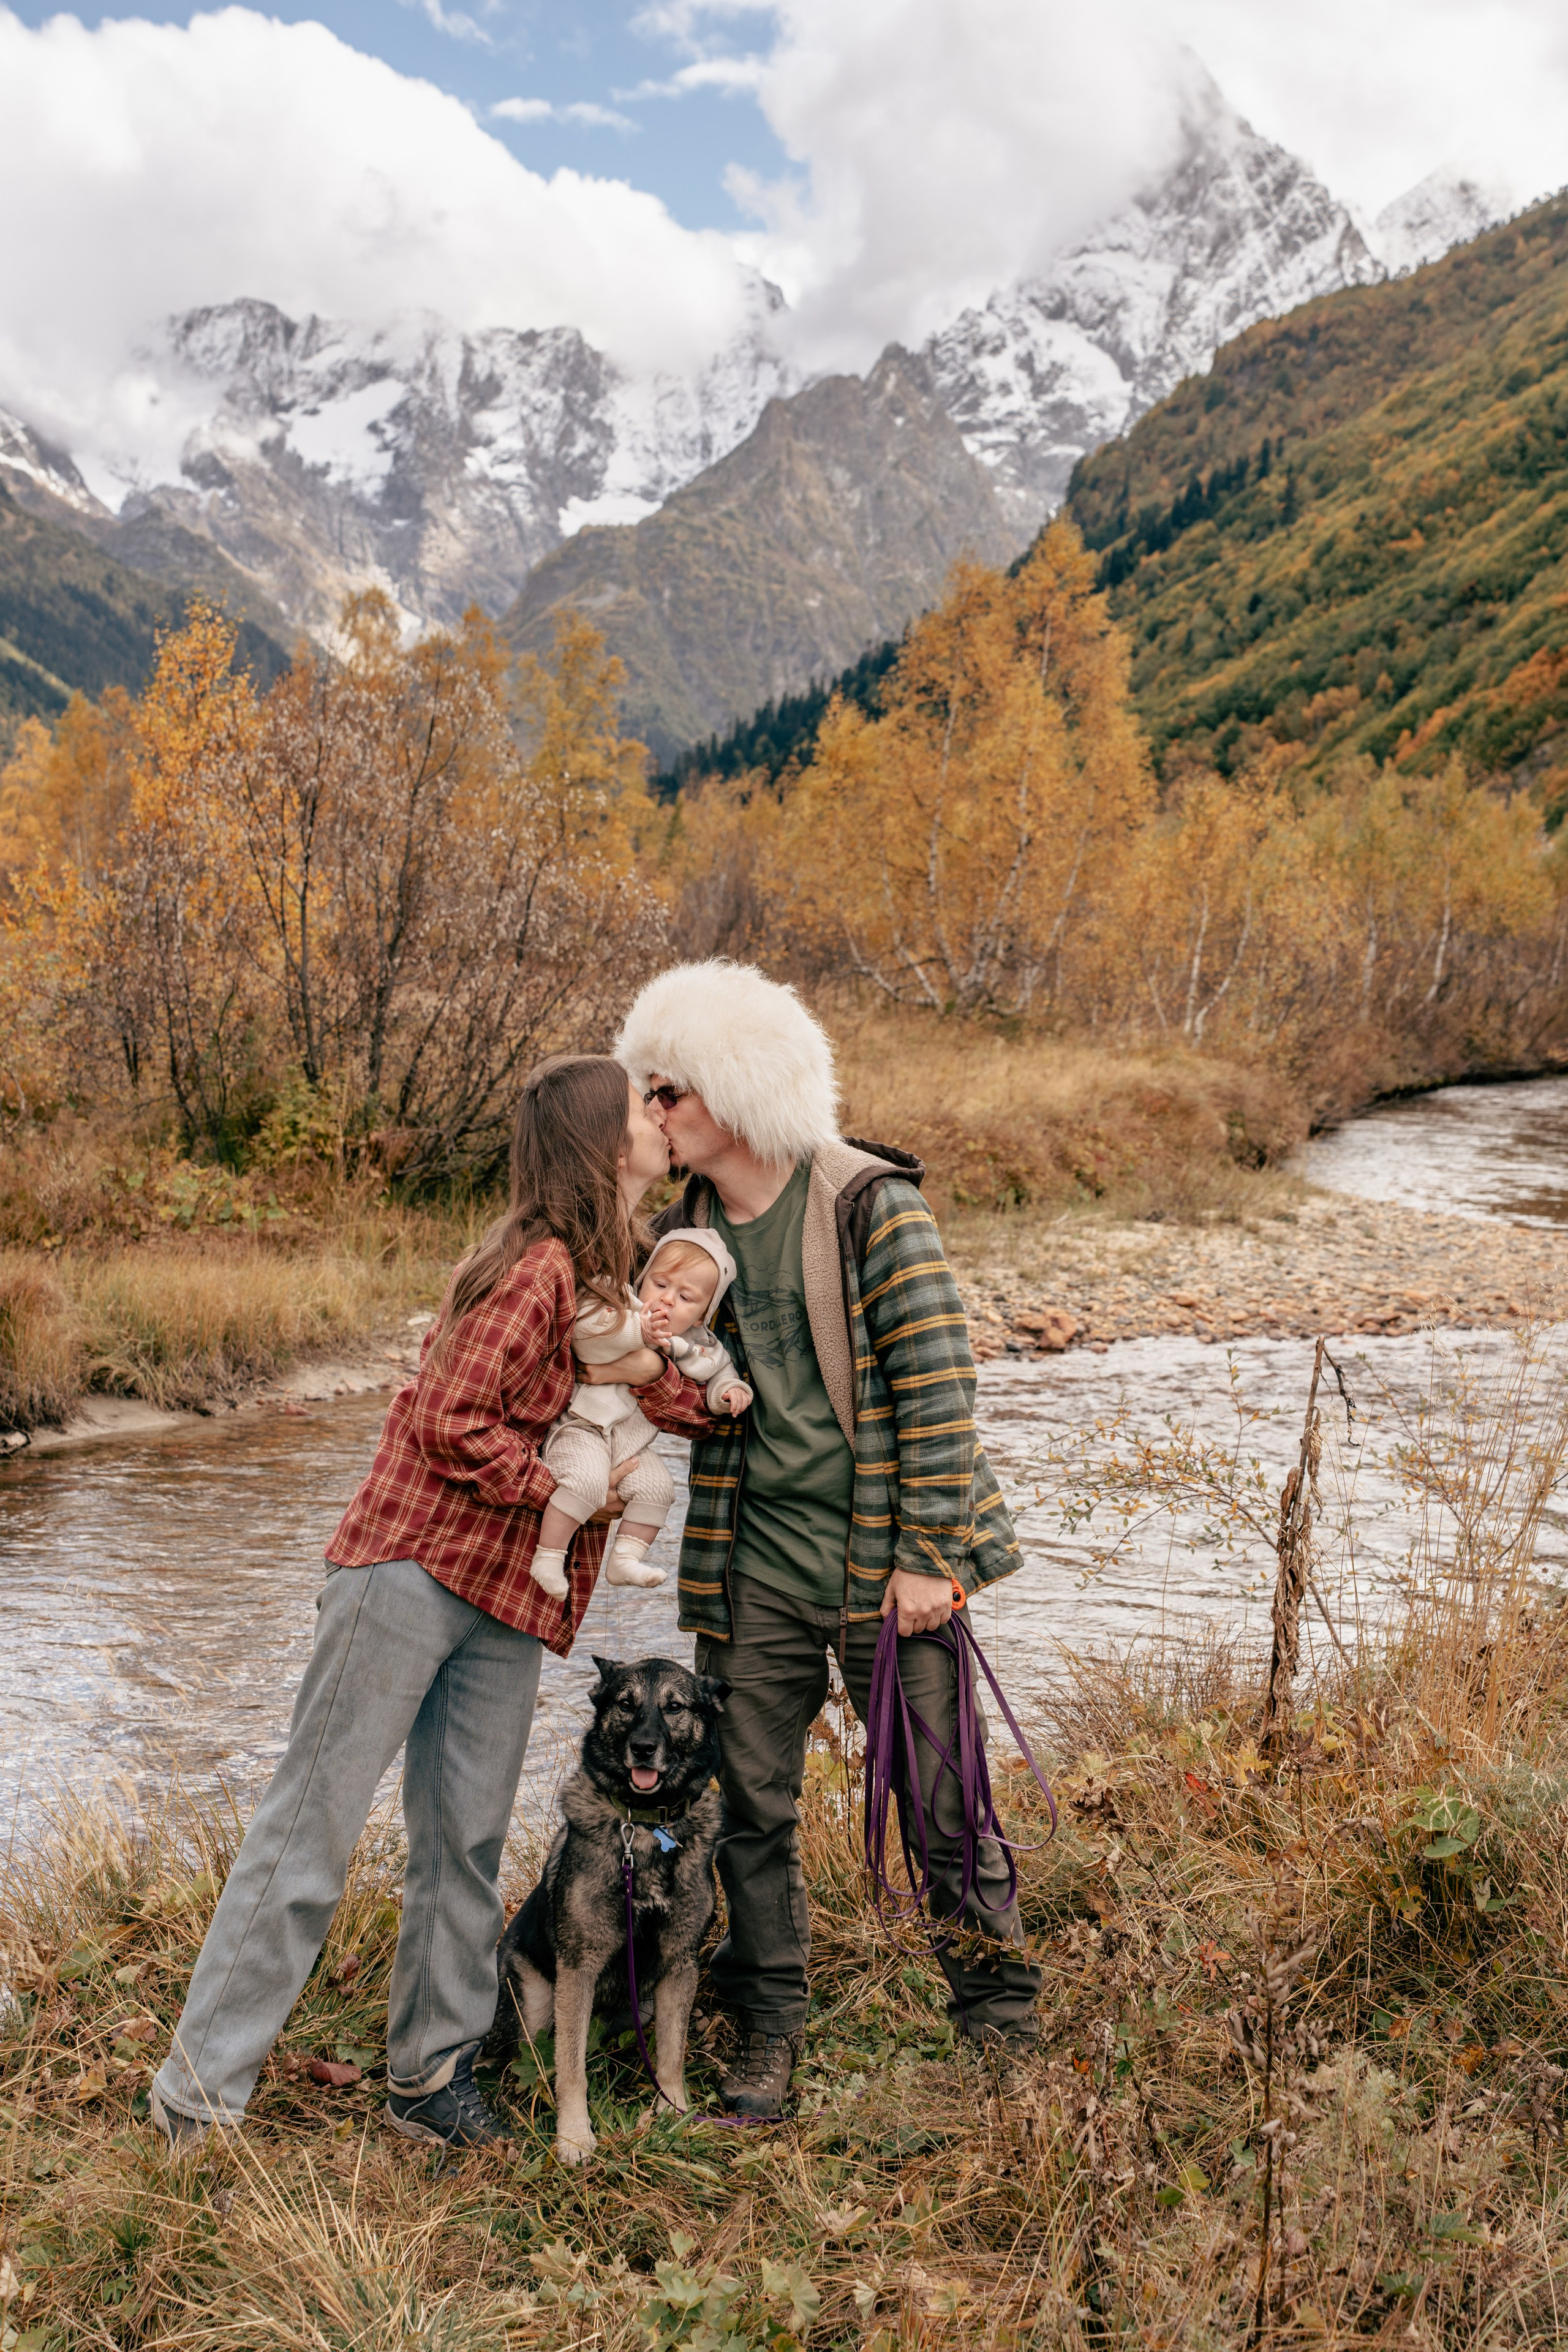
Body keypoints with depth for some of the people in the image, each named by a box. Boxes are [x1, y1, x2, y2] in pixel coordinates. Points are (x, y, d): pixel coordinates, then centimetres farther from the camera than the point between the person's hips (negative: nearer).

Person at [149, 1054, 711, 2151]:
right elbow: (451, 1423, -19)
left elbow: (703, 1407, 13)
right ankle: (201, 2092, 6)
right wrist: (563, 1493, -10)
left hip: (505, 1601, 8)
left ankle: (432, 2075, 19)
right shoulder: (539, 1269, -15)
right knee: (316, 1819, -3)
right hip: (413, 1567, -8)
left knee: (469, 1841, 9)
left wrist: (648, 1372, -8)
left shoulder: (606, 1280, 13)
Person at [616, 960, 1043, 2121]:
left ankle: (1005, 2026, 21)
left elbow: (937, 1382, -13)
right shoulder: (686, 1224, 6)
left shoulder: (871, 1206, -12)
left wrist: (928, 1556, -14)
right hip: (754, 1558, 5)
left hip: (880, 1550, -5)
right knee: (754, 1804, 9)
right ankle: (769, 2032, 25)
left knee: (942, 1802, 4)